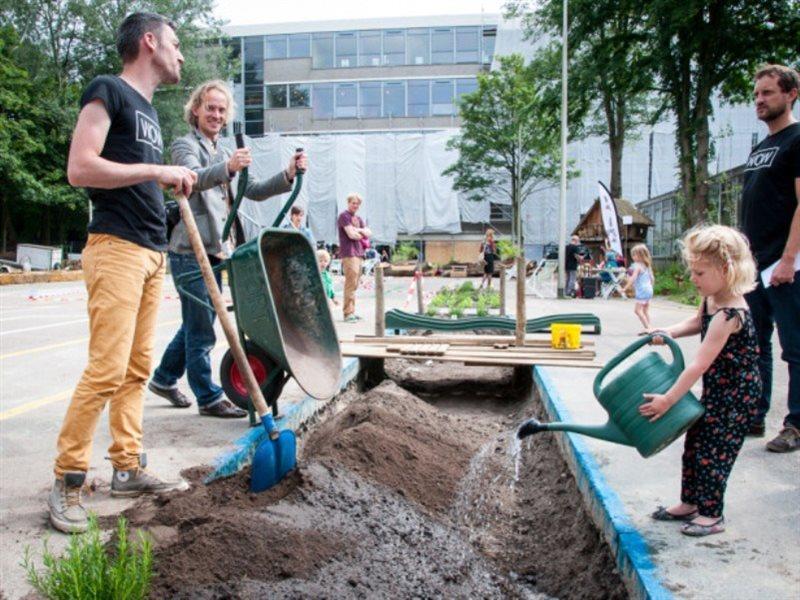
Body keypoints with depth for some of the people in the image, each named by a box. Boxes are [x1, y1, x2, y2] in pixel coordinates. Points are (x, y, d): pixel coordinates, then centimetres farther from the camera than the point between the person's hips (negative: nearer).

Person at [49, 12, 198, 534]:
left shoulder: (148, 110, 23)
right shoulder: (108, 91, -3)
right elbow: (80, 168, -14)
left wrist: (174, 181, 11)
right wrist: (157, 169, -13)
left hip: (151, 251, 9)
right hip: (117, 249, -9)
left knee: (137, 369, 9)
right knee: (107, 369, -11)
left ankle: (128, 469, 17)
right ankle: (67, 484, 0)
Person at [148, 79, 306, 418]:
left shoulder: (224, 154, 21)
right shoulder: (185, 145, -4)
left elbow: (254, 191, 13)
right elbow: (192, 177, -26)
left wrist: (288, 176, -4)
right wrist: (227, 168, -46)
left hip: (213, 251, 8)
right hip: (190, 251, -8)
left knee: (196, 323, 18)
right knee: (201, 330, -3)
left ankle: (164, 379, 33)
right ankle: (208, 398, 6)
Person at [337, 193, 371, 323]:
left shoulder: (358, 218, 22)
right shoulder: (344, 216, -4)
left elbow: (369, 233, 12)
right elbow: (351, 235, -13)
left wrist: (358, 230, -4)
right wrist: (362, 233, 4)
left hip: (358, 253, 9)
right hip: (349, 253, -9)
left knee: (354, 284, 10)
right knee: (351, 283, -13)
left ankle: (352, 312, 15)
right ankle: (348, 313, -13)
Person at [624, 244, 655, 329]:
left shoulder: (638, 266, -13)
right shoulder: (647, 266, 13)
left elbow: (633, 278, -19)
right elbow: (652, 278, 18)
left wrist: (625, 288, -17)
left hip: (642, 291, -9)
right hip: (649, 289, 9)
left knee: (637, 310, -8)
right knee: (646, 311, 13)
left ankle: (647, 328, -13)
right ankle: (648, 327, 13)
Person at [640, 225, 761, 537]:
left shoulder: (729, 315, -30)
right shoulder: (712, 298, -2)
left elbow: (700, 364, -29)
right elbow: (697, 322, 21)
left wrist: (668, 399, -26)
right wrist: (668, 333, 3)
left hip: (737, 393, -9)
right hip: (716, 388, 9)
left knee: (713, 450, -1)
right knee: (695, 442, 15)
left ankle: (712, 514, 14)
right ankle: (690, 503, 28)